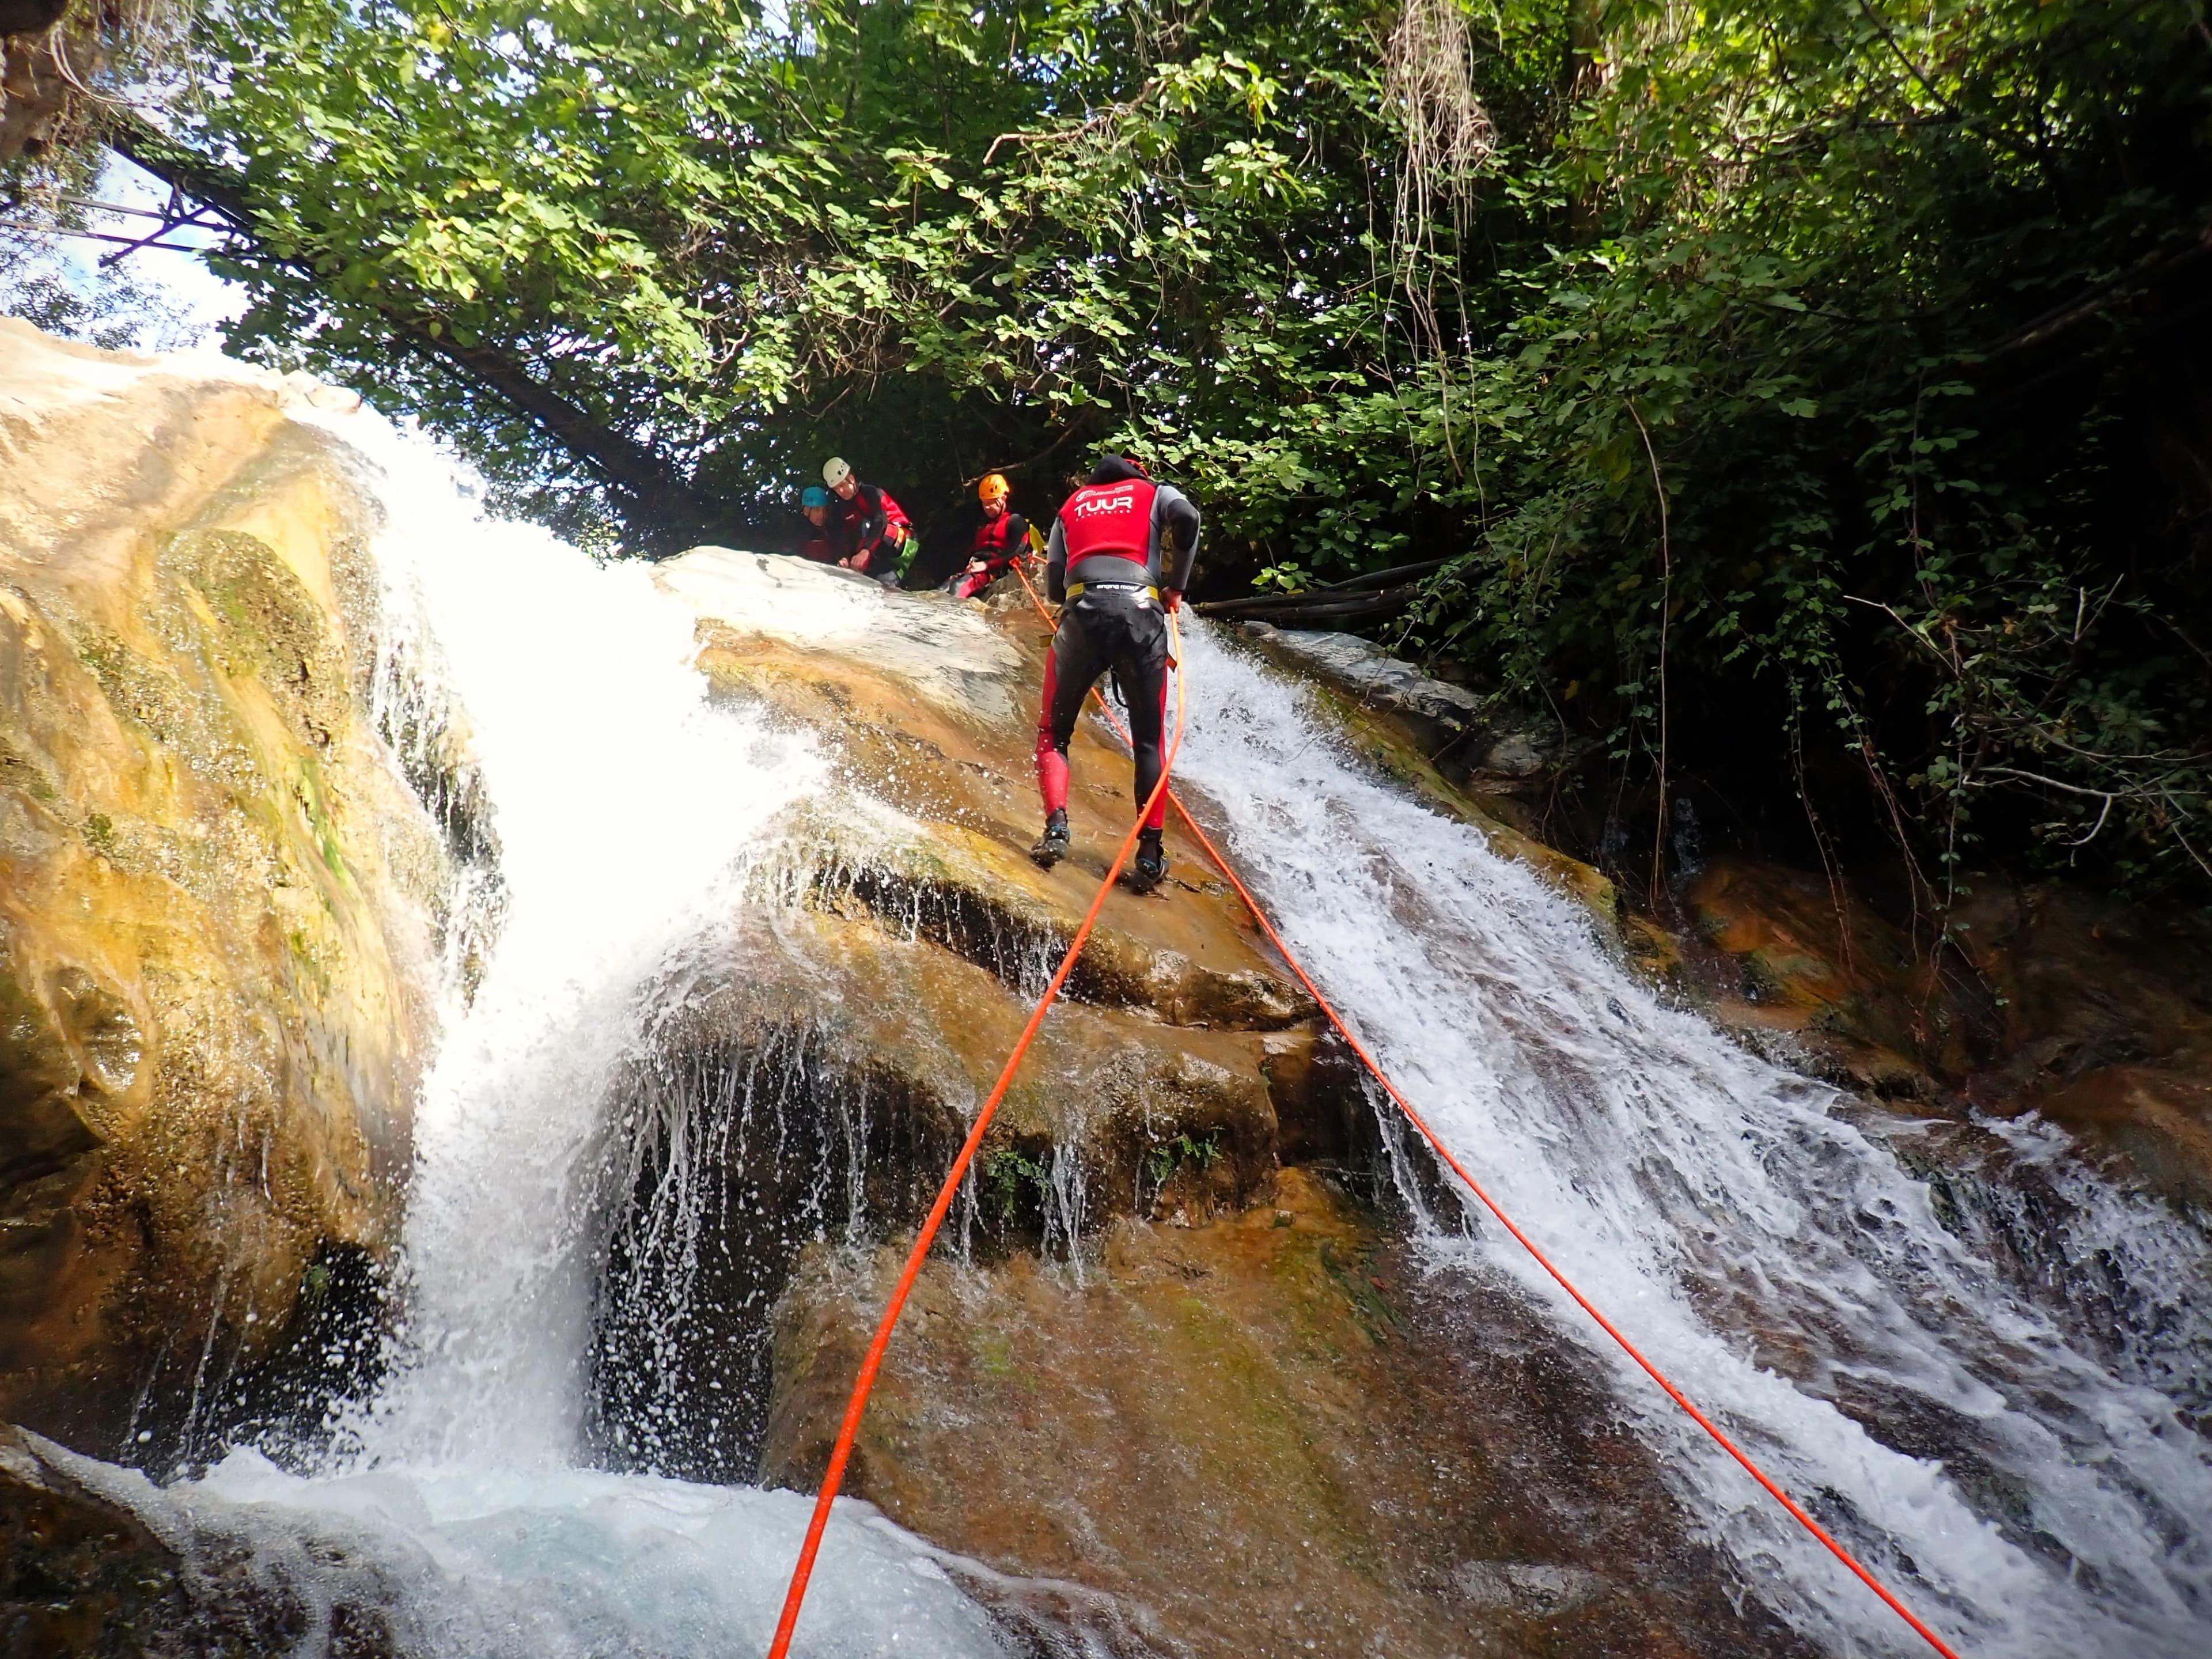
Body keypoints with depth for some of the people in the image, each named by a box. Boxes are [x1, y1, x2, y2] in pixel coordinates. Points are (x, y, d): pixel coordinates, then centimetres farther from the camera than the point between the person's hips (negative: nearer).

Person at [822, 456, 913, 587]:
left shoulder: (872, 493, -14)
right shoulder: (847, 509, 11)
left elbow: (881, 521, -31)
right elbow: (850, 538, 3)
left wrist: (866, 551, -45)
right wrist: (847, 558, -20)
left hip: (902, 539, -8)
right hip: (888, 554, 8)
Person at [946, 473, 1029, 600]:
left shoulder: (1015, 521, 3)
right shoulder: (983, 523, 28)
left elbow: (1015, 552, -10)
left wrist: (987, 565, -17)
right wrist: (968, 567, 6)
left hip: (996, 571, -8)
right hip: (976, 569, 8)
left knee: (958, 588, -34)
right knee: (944, 590, -19)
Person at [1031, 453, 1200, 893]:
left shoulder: (1072, 505, 30)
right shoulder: (1156, 493, 24)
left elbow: (1054, 583, 20)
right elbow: (1187, 518, -1)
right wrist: (1175, 586, 8)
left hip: (1082, 612, 1)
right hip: (1142, 612, -1)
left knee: (1053, 732, 12)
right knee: (1149, 741, 9)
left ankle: (1056, 827, -11)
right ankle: (1150, 855, 0)